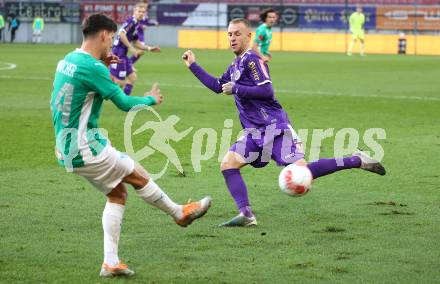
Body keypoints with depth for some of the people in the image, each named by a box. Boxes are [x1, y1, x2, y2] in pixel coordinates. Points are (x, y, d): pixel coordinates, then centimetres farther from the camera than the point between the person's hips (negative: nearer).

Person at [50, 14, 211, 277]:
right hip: (87, 149, -9)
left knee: (118, 194, 14)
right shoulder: (92, 67, -21)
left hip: (68, 150, 9)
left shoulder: (68, 60, 7)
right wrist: (150, 99, 6)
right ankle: (180, 213, 29)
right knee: (139, 176, 8)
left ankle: (111, 262, 9)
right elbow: (125, 103, -14)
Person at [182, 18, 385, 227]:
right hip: (254, 132, 9)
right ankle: (246, 215, -9)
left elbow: (267, 91, -18)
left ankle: (357, 161, -7)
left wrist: (236, 89, -16)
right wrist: (193, 66, 31)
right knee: (227, 165, -5)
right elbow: (217, 86, 33)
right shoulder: (235, 65, 20)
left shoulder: (251, 59, -9)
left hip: (273, 127, -9)